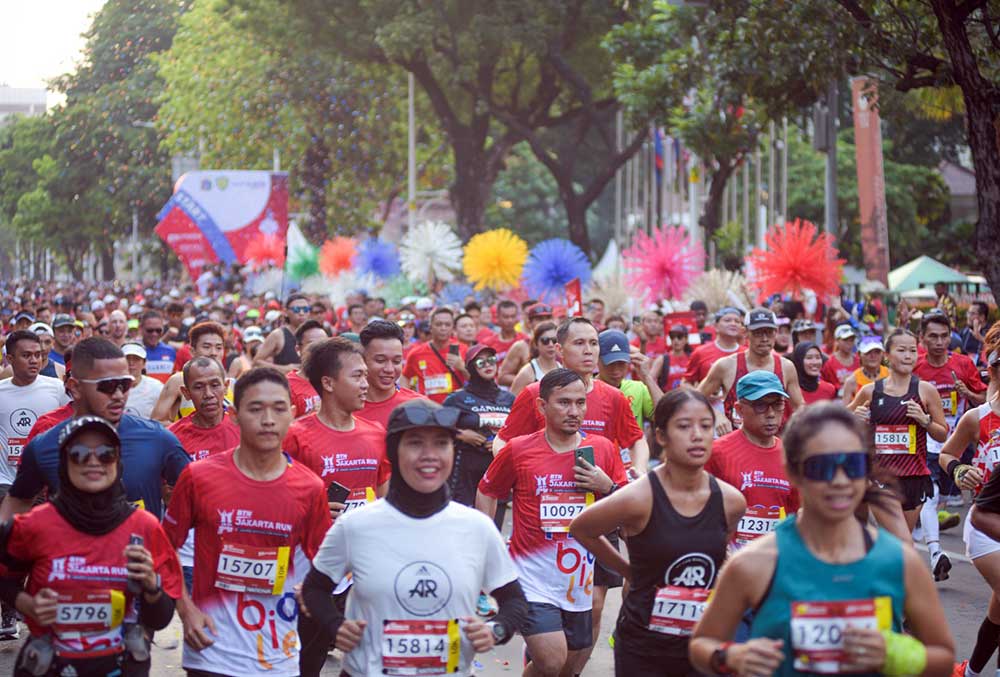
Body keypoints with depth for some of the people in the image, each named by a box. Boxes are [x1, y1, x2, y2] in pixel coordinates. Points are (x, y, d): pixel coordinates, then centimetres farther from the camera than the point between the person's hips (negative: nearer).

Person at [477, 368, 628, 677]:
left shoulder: (603, 449, 2)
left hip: (580, 582, 4)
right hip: (533, 579, -4)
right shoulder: (518, 449, -5)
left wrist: (607, 487, -10)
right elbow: (486, 492, 9)